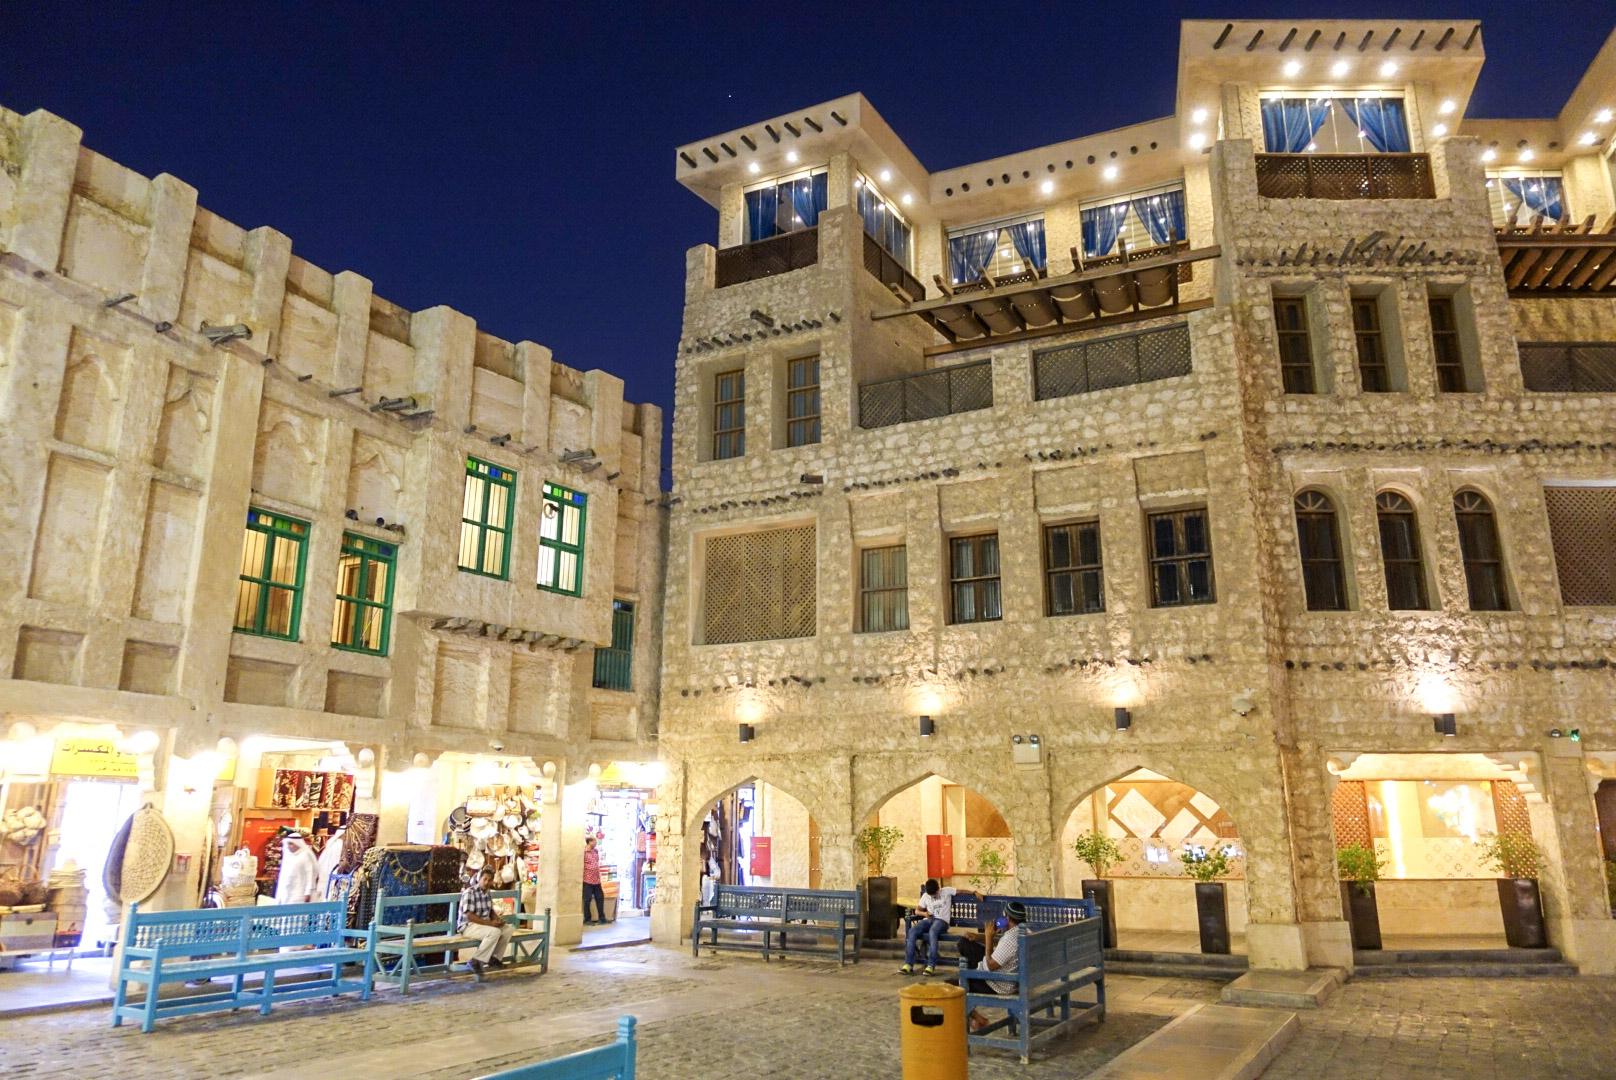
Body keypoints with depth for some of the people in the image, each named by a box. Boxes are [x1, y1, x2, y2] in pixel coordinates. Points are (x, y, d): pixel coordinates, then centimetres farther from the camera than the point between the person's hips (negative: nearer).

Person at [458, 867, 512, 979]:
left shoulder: (488, 893, 9)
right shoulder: (470, 892, -18)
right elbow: (469, 915, -23)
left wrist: (498, 920, -4)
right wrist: (490, 923, -24)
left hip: (484, 924, 8)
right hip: (468, 926, -8)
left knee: (507, 929, -8)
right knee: (494, 932, -31)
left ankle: (494, 958, 2)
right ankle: (475, 961, -23)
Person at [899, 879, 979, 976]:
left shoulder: (947, 891, 8)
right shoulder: (925, 896, 19)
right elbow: (917, 910, 20)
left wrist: (975, 893, -11)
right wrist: (924, 913, -2)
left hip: (942, 921, -4)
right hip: (928, 920, 4)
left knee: (932, 932, -40)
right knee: (912, 931, -27)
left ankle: (931, 966, -40)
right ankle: (908, 965, -29)